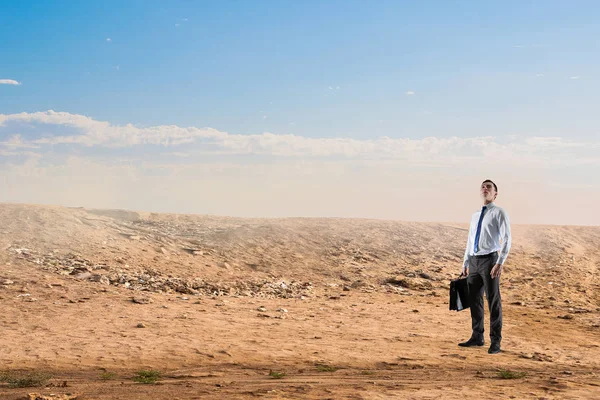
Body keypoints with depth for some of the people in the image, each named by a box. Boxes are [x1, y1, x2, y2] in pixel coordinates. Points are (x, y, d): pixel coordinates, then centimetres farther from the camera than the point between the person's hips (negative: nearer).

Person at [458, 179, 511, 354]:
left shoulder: (499, 213, -4)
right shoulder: (475, 215, 18)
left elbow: (506, 239, -12)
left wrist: (500, 263, -21)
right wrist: (465, 264, 16)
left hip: (490, 260, -7)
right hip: (474, 261, 7)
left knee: (493, 301, -3)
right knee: (474, 300, 10)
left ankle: (495, 342, 3)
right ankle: (477, 337, 21)